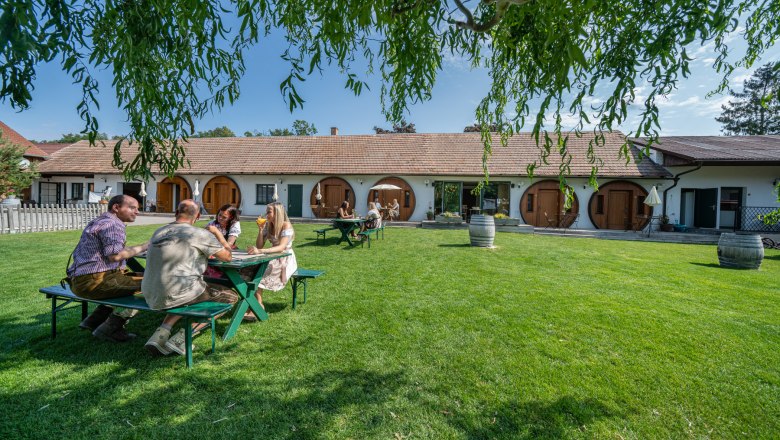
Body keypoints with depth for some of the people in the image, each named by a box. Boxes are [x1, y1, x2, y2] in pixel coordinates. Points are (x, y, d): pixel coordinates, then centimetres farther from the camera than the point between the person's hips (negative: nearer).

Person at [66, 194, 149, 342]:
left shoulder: (98, 222, 23)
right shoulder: (112, 224, -10)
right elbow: (115, 255, -23)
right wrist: (144, 247, -12)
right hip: (94, 281, -11)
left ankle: (93, 321, 16)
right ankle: (109, 329, -10)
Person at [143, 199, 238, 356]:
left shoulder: (159, 232, 13)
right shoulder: (199, 234, -7)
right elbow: (227, 257, 0)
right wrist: (226, 248, 24)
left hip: (151, 297, 8)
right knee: (231, 296, 6)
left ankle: (161, 333, 14)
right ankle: (182, 336, -2)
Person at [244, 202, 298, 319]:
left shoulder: (286, 225, -15)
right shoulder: (268, 225, 6)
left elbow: (282, 247, -29)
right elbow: (259, 246, 2)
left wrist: (260, 251, -40)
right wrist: (260, 229, -10)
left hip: (286, 259, -6)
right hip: (274, 258, 6)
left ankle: (257, 306, -20)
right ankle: (258, 306, -22)